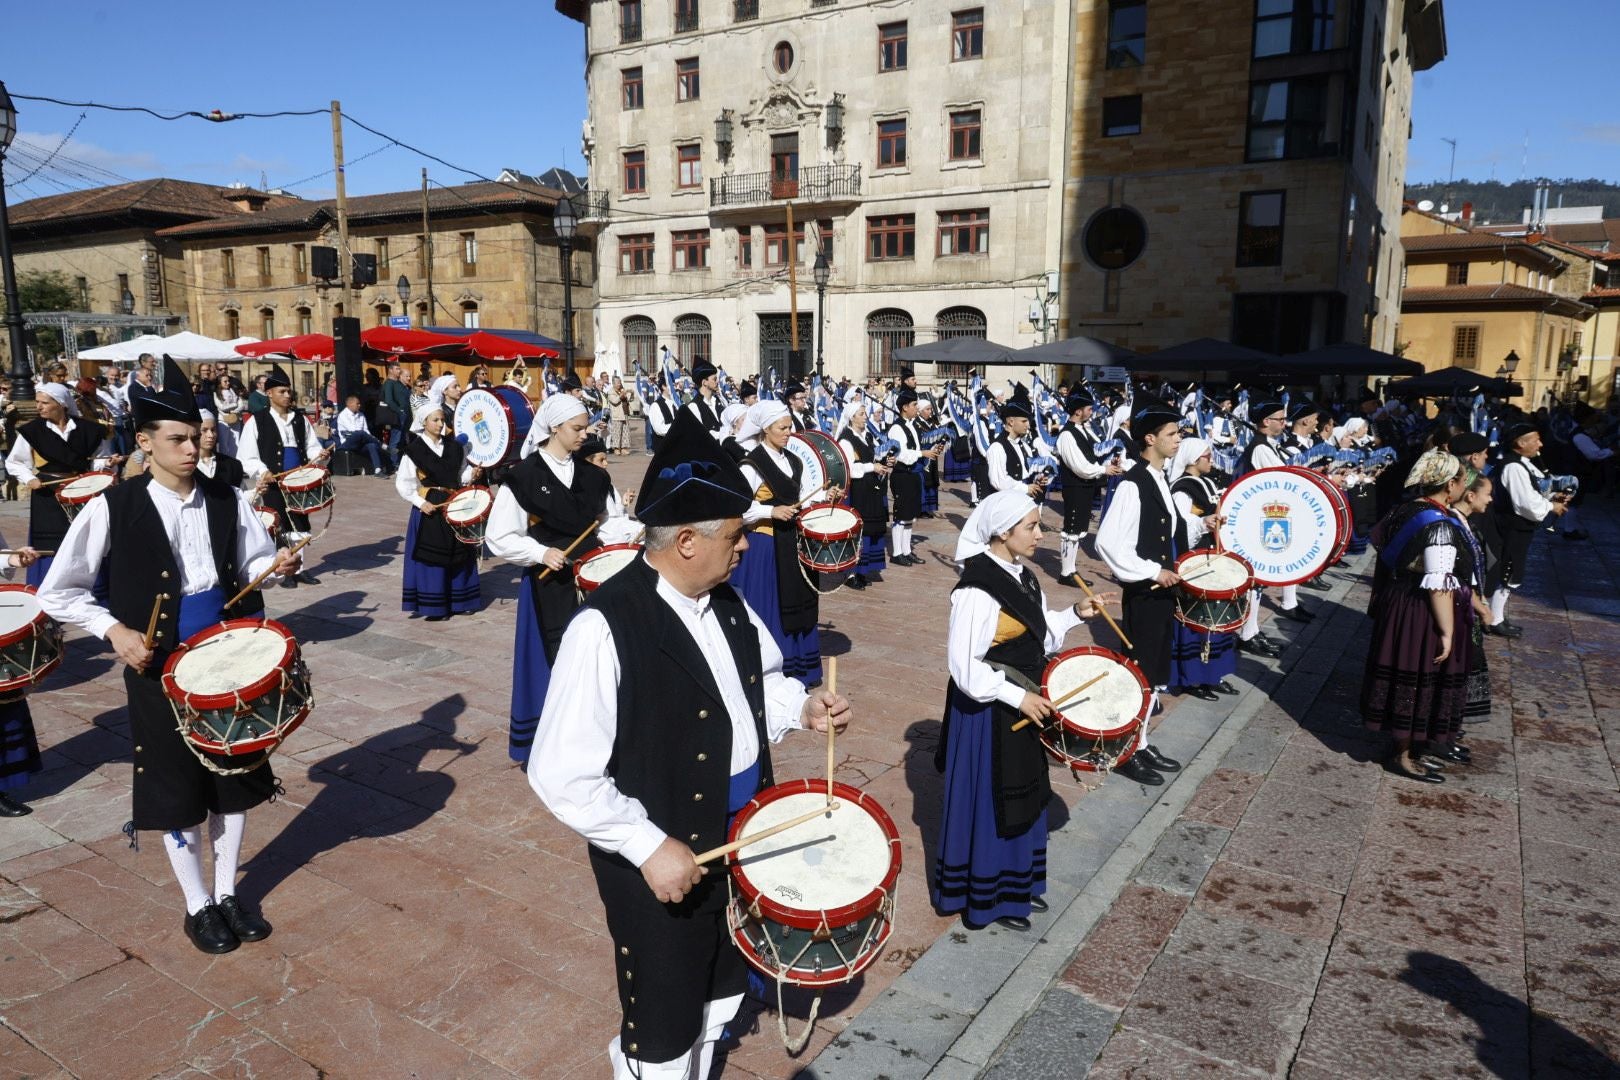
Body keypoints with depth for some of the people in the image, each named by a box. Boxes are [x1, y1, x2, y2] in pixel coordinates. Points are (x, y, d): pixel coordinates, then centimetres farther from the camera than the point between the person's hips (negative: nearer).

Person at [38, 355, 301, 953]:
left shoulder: (226, 500, -3)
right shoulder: (112, 508, -10)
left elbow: (254, 566, 9)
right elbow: (56, 593, -3)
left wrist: (277, 566, -13)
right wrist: (114, 629, -16)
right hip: (160, 669, -3)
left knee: (236, 776, 13)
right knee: (179, 791, 8)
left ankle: (227, 892, 32)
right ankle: (198, 906, 28)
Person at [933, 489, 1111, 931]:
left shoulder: (1020, 575, 3)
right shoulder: (976, 590, -24)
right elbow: (964, 667, -24)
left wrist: (1076, 613, 2)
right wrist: (1017, 697, -22)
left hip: (1023, 703, 9)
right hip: (989, 713, -9)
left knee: (1023, 798, 21)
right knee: (990, 804, 6)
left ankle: (1017, 883, 39)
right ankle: (986, 898, 24)